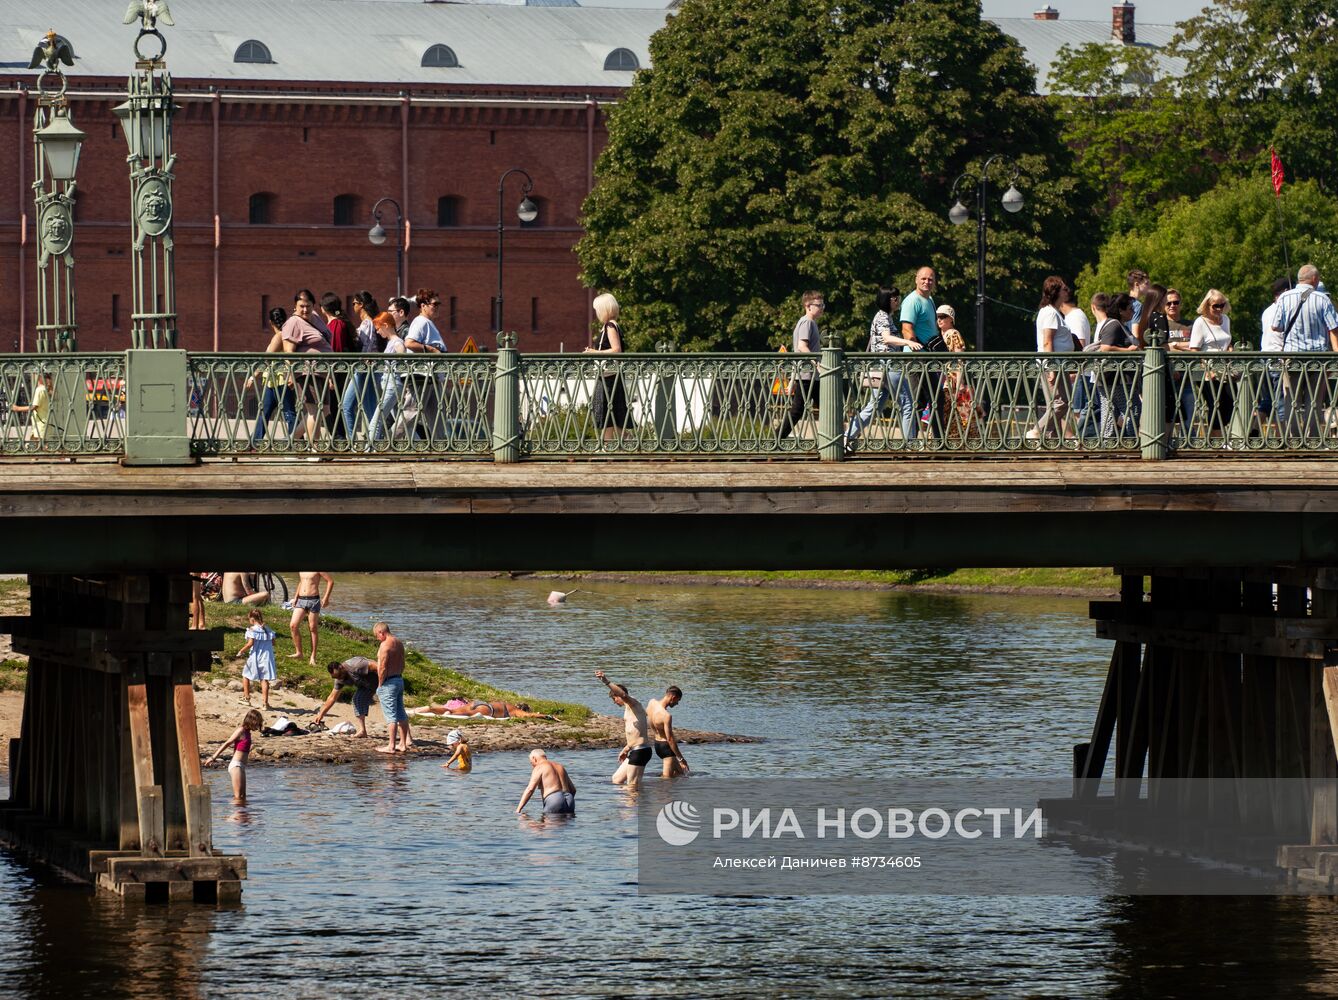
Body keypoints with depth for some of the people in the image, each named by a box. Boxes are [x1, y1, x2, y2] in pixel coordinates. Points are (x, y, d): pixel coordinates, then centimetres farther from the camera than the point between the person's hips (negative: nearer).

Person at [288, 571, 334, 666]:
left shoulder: (317, 569, -7)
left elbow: (330, 581, -6)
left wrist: (326, 598, -13)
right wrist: (296, 597, 15)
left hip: (313, 600, -6)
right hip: (301, 600, 6)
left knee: (313, 628, -1)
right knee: (293, 625, -8)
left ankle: (313, 658, 7)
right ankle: (298, 652, 2)